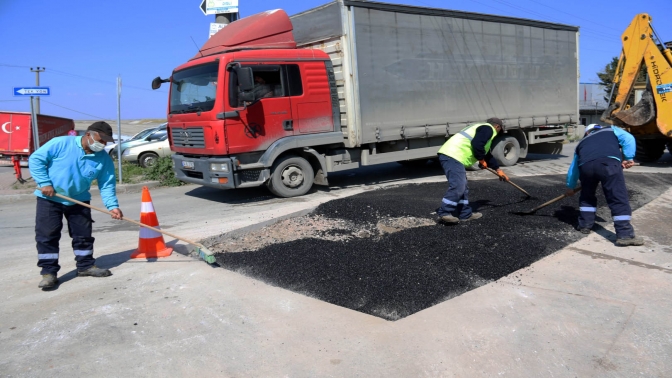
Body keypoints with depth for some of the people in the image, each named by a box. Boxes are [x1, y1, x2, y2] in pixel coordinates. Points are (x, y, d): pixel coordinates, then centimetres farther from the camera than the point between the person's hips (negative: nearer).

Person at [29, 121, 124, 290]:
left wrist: (112, 205, -20)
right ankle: (49, 272, 5)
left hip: (79, 201, 4)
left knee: (83, 234, 7)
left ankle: (85, 266, 23)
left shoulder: (104, 159, -7)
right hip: (49, 199, -3)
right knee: (47, 235, -3)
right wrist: (44, 183, -18)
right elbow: (36, 159, -12)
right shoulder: (61, 143, -17)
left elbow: (107, 185, -6)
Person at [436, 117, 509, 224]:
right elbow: (477, 145, -18)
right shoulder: (488, 129, 1)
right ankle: (444, 213, -9)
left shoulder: (482, 128, 34)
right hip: (453, 156, -11)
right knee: (457, 186, -12)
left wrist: (498, 170, 46)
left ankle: (465, 214, 20)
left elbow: (487, 154, 42)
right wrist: (481, 160, -2)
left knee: (463, 187, 15)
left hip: (449, 155, 11)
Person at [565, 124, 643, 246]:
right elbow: (628, 139, 16)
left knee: (586, 196, 26)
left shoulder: (582, 143, 40)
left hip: (586, 165, 3)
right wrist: (629, 158, 15)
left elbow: (573, 169, 45)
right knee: (619, 198, -2)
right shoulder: (611, 130, 36)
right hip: (608, 162, -3)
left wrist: (570, 187, 55)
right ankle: (625, 235, -6)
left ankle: (585, 225, 30)